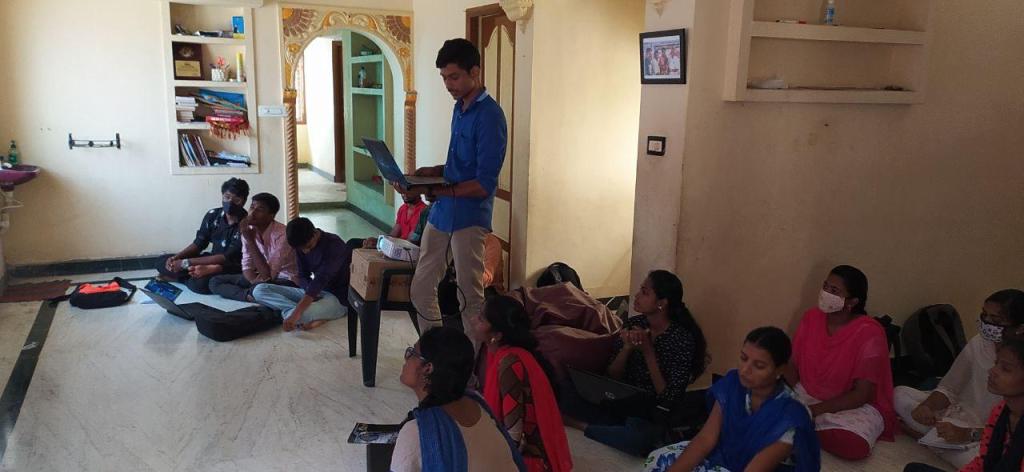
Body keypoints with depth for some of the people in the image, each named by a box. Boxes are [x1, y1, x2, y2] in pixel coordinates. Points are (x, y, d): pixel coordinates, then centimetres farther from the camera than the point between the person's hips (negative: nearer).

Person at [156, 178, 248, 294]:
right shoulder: (213, 215, -2)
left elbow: (227, 258, -26)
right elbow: (198, 244, 7)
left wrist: (186, 263, -26)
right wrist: (175, 258, -13)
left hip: (233, 267, -7)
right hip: (212, 260, 7)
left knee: (201, 283, -35)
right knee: (163, 262, 1)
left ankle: (185, 278, -4)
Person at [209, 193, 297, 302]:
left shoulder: (282, 234, -24)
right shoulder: (249, 230, -2)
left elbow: (267, 275, -28)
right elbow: (247, 266, 2)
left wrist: (250, 240, -28)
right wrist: (255, 281, -22)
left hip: (286, 280, -8)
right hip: (261, 278, 8)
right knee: (215, 281, -3)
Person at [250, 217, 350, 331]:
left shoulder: (335, 246, -22)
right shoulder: (302, 245, 1)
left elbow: (321, 280, -31)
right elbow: (303, 276, 3)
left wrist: (296, 313, -39)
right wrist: (311, 294, -21)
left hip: (338, 298, -9)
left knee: (302, 316, -43)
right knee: (259, 290, -10)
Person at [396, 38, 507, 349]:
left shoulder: (489, 116, -17)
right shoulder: (460, 107, 11)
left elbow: (484, 184, -21)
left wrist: (432, 191, -24)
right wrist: (434, 172, 4)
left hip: (469, 218, -9)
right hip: (441, 212, 9)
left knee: (471, 299, 4)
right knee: (420, 290, 15)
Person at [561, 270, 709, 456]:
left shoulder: (683, 338, -14)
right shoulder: (633, 324, -1)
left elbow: (669, 398, -16)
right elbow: (612, 378, 0)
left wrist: (648, 351, -21)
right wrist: (627, 348, -18)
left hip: (653, 415, -3)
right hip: (620, 402, 4)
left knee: (639, 439, -38)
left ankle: (580, 425, -17)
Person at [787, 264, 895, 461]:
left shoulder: (869, 333, -20)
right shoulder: (811, 317, -4)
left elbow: (861, 395, -20)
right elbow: (794, 365, 3)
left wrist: (814, 411, -25)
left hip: (855, 406, -3)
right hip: (807, 394, 3)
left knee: (853, 445, -34)